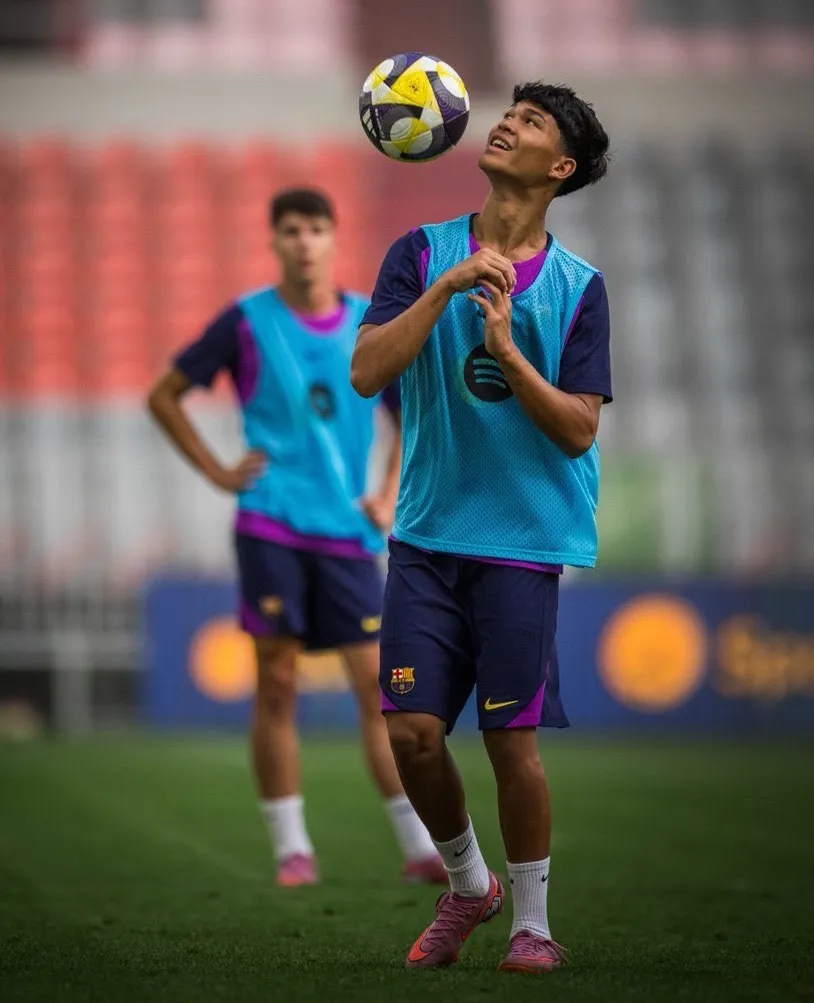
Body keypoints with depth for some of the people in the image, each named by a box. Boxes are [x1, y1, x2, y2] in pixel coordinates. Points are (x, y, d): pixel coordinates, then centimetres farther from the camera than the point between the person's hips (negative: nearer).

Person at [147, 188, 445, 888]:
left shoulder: (370, 325, 7)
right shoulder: (247, 322, 1)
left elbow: (411, 417, 21)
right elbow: (165, 395, 10)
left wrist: (390, 496, 8)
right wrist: (217, 471, 1)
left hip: (346, 533, 2)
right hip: (271, 526, -2)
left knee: (378, 684, -2)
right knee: (277, 685, -2)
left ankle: (420, 848, -2)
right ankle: (291, 848, 6)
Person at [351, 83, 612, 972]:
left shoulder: (578, 287, 1)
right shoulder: (423, 253, 4)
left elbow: (578, 430, -5)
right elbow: (367, 372, -9)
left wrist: (506, 348, -18)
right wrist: (447, 287, -19)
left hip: (523, 540, -2)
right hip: (427, 532, 2)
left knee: (511, 739, -2)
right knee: (412, 732, -3)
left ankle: (530, 921, 15)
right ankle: (468, 885, 22)